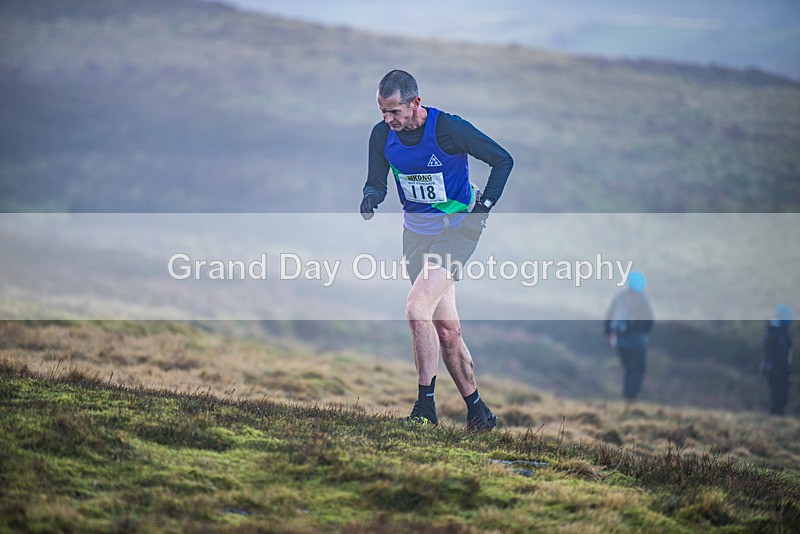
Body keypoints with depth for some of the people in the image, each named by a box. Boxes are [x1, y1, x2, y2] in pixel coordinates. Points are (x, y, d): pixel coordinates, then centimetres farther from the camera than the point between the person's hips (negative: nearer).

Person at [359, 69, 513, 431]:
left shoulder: (449, 129, -19)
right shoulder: (382, 135, -5)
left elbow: (503, 160, -9)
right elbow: (376, 182, 7)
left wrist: (483, 207, -10)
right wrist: (371, 197, -16)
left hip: (457, 227, -5)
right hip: (416, 231, 6)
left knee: (417, 308, -22)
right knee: (445, 327, 6)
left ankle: (425, 406, -17)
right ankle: (476, 409, 18)